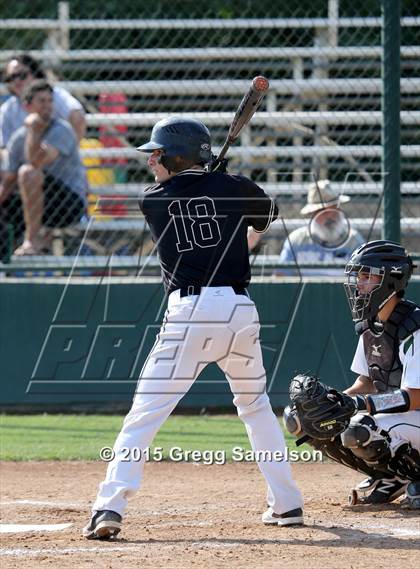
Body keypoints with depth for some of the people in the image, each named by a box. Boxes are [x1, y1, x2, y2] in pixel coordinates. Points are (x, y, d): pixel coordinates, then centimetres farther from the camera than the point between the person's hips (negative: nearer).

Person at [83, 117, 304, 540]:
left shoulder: (152, 202, 4)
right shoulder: (233, 187, 8)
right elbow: (267, 216, 28)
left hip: (188, 313, -3)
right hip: (241, 310, 3)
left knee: (146, 410, -3)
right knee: (255, 404, 23)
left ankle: (109, 508, -15)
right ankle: (286, 504, 23)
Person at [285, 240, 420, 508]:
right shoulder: (371, 325, 5)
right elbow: (366, 383, 12)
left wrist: (356, 403, -35)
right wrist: (335, 401, -8)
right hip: (391, 413, 9)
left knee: (361, 432, -33)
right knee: (316, 426, -2)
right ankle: (390, 478, 7)